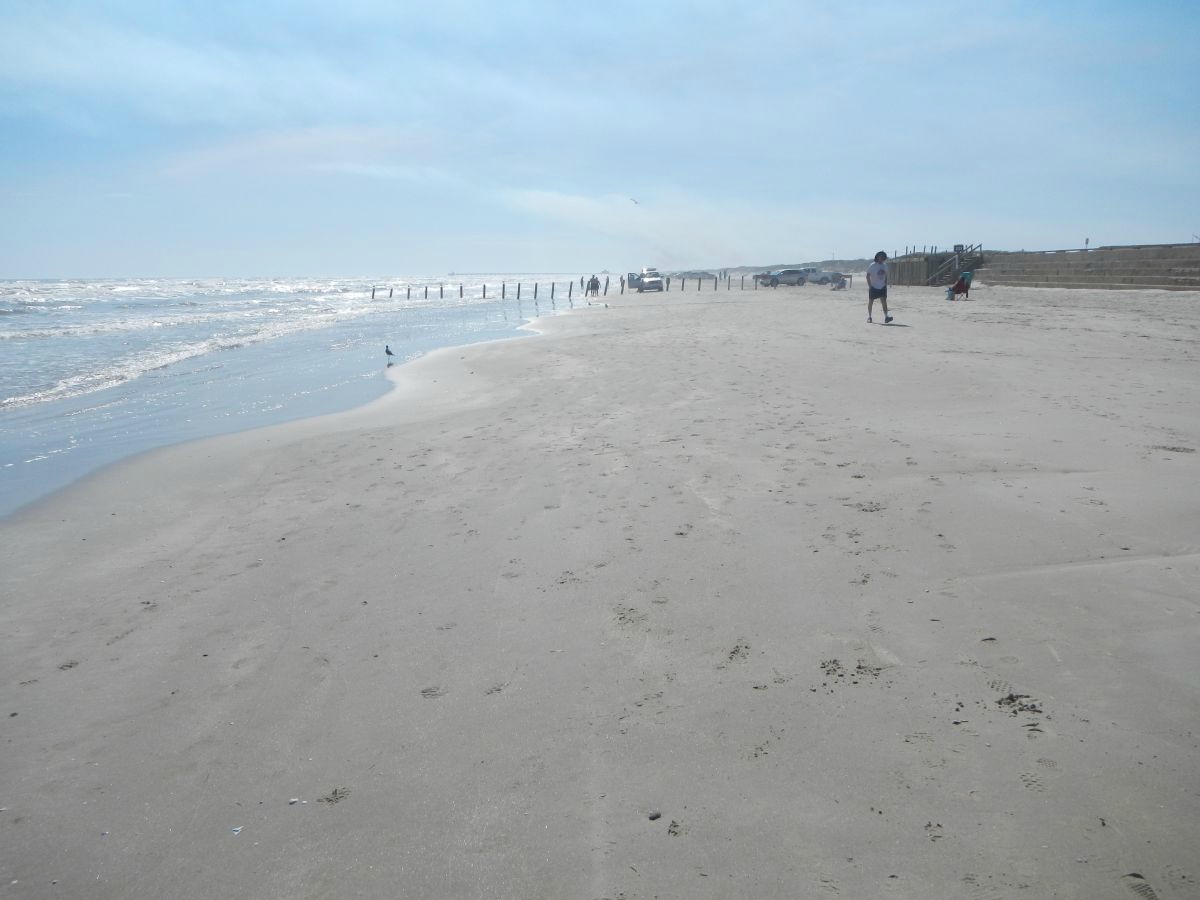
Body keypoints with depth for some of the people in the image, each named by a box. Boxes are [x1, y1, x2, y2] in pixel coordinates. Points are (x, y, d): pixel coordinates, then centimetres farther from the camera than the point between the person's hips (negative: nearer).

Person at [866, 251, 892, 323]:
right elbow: (868, 276, -8)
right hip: (873, 287, -4)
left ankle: (886, 317, -14)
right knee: (870, 302, 5)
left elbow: (885, 276, 17)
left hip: (882, 287, 4)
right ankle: (869, 317, 17)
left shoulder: (884, 266, 8)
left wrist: (885, 285, 8)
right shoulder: (872, 266, -8)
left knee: (884, 301, -7)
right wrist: (870, 286, -13)